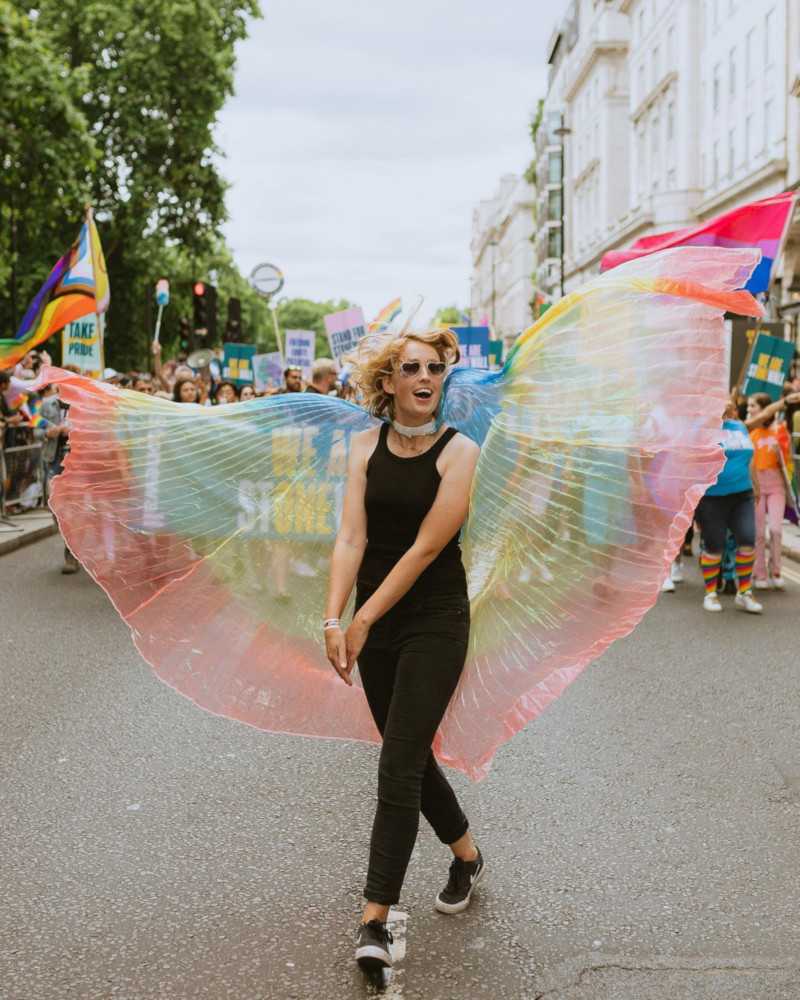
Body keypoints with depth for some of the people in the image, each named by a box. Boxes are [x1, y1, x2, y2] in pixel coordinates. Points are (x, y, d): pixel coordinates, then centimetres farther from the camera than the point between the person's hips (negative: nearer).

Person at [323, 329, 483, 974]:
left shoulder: (460, 451, -10)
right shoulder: (367, 445, 1)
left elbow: (426, 547, -15)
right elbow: (352, 538, -7)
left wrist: (364, 620, -16)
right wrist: (334, 619, -17)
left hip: (435, 621, -5)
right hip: (374, 620, 5)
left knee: (398, 767, -9)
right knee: (410, 754, 16)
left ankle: (375, 920, -2)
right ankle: (467, 855, 40)